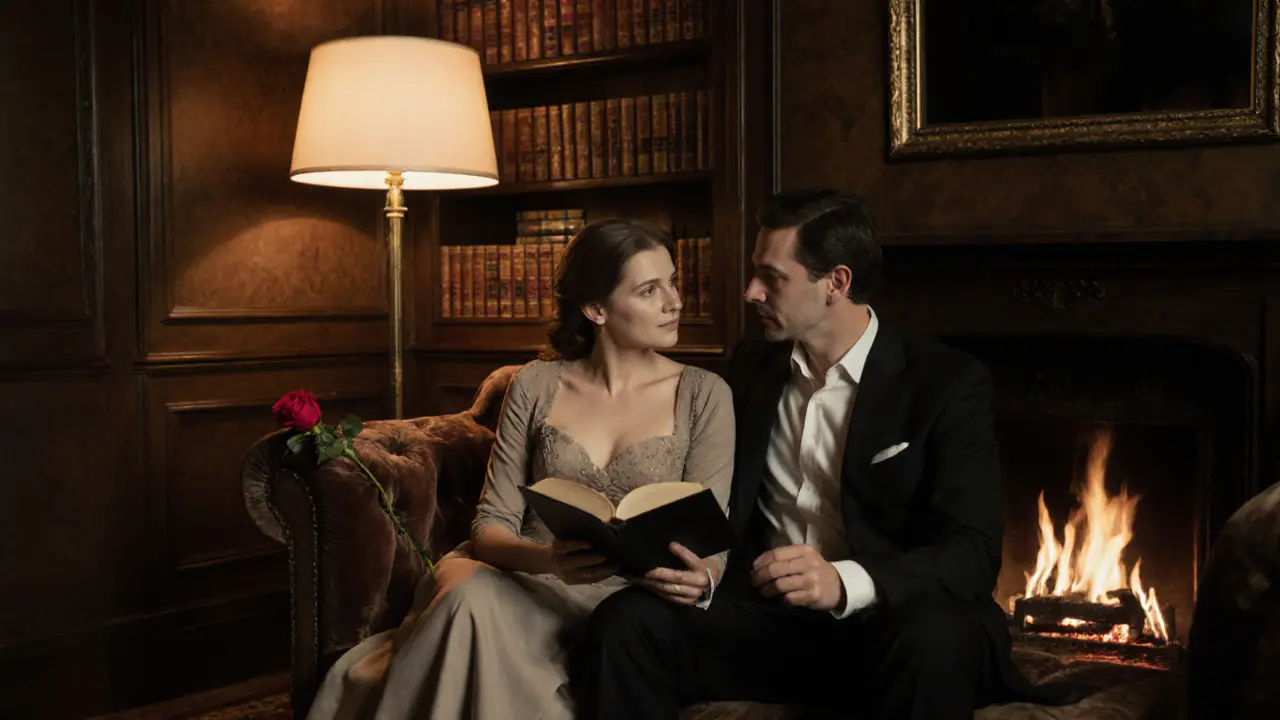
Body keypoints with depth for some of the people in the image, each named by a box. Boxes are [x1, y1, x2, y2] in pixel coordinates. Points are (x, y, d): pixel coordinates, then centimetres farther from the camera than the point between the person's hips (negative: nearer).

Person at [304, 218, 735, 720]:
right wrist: (545, 558, -23)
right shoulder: (535, 386, 7)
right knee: (468, 589, -35)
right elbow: (492, 523, 1)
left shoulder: (704, 395, 4)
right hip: (525, 585, 2)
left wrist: (697, 580, -28)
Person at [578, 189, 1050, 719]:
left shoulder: (948, 382, -4)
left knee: (934, 638, -38)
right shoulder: (750, 368, 11)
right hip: (763, 613, 3)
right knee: (626, 621, -24)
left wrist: (845, 583, -30)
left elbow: (974, 551, -13)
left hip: (882, 620, -3)